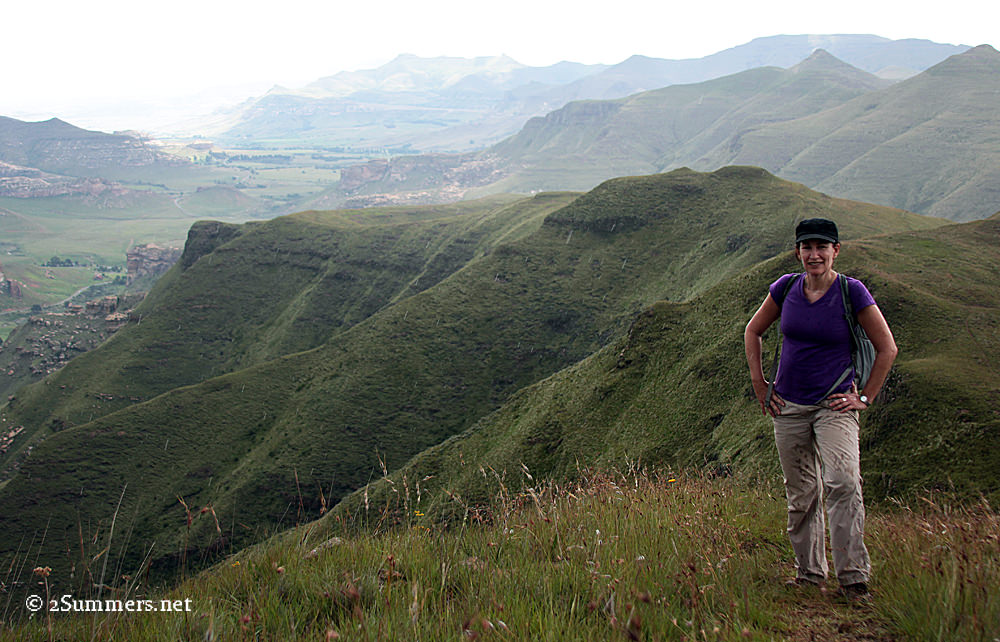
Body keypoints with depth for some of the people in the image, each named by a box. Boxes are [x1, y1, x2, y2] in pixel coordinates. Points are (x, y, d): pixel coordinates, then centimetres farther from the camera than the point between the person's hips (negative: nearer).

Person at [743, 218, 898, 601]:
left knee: (842, 483, -22)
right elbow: (753, 332, 16)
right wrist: (759, 383, 10)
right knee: (801, 493, 9)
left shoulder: (852, 291, -8)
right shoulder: (786, 288, 1)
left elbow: (887, 348, 0)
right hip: (789, 406, 3)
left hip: (834, 405, -3)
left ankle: (853, 576, -16)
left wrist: (866, 398, -2)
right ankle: (809, 573, 23)